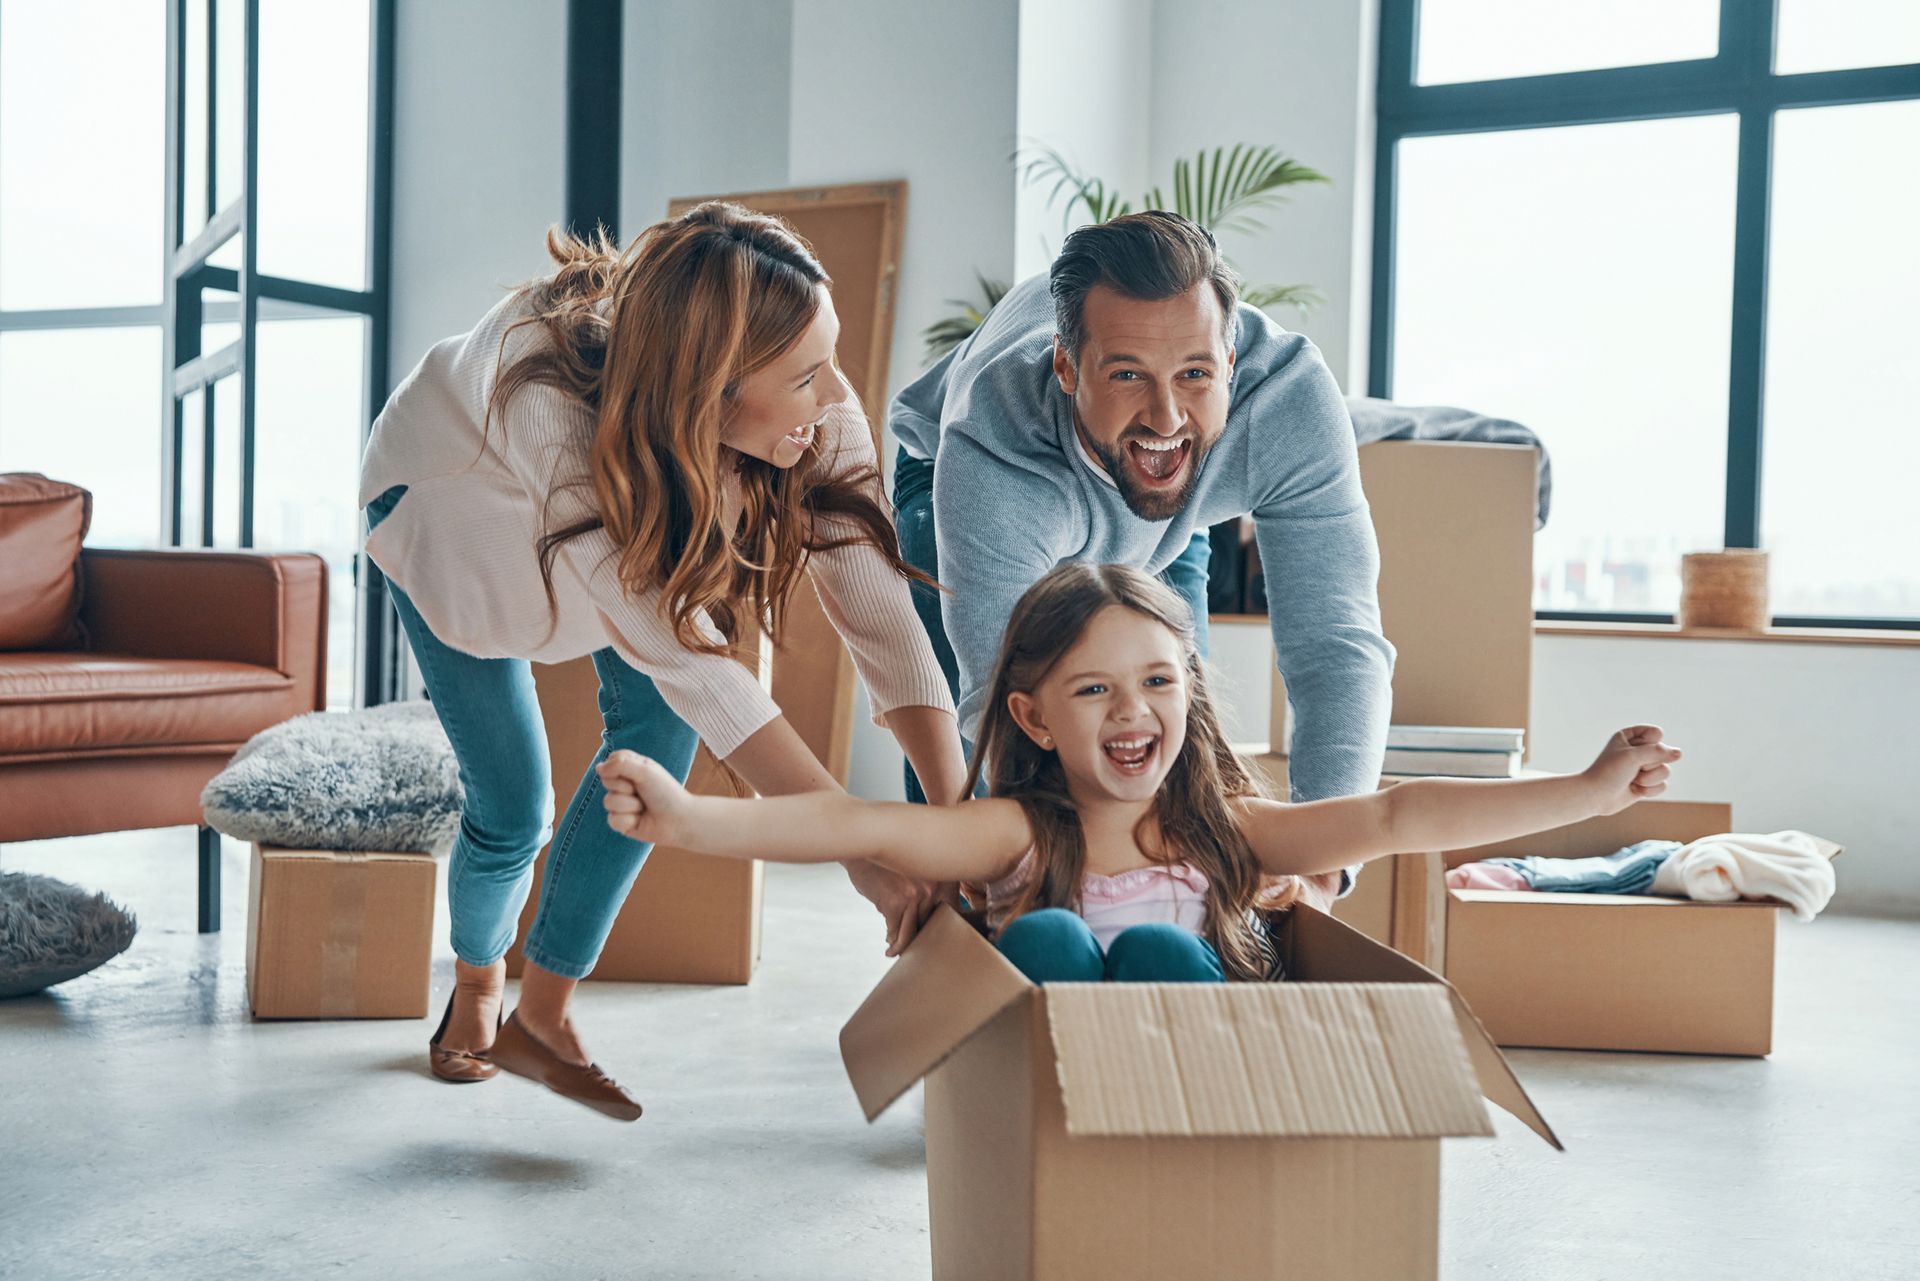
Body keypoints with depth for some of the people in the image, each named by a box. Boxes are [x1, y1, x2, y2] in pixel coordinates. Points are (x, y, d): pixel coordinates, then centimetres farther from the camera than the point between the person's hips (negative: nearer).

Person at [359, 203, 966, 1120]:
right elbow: (687, 658, -46)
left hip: (624, 508, 4)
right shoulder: (551, 401, -46)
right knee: (512, 805, -5)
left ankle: (542, 1012, 1)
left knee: (658, 726, -17)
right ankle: (477, 982, 30)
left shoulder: (818, 412, -34)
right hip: (447, 500, -4)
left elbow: (876, 606, -35)